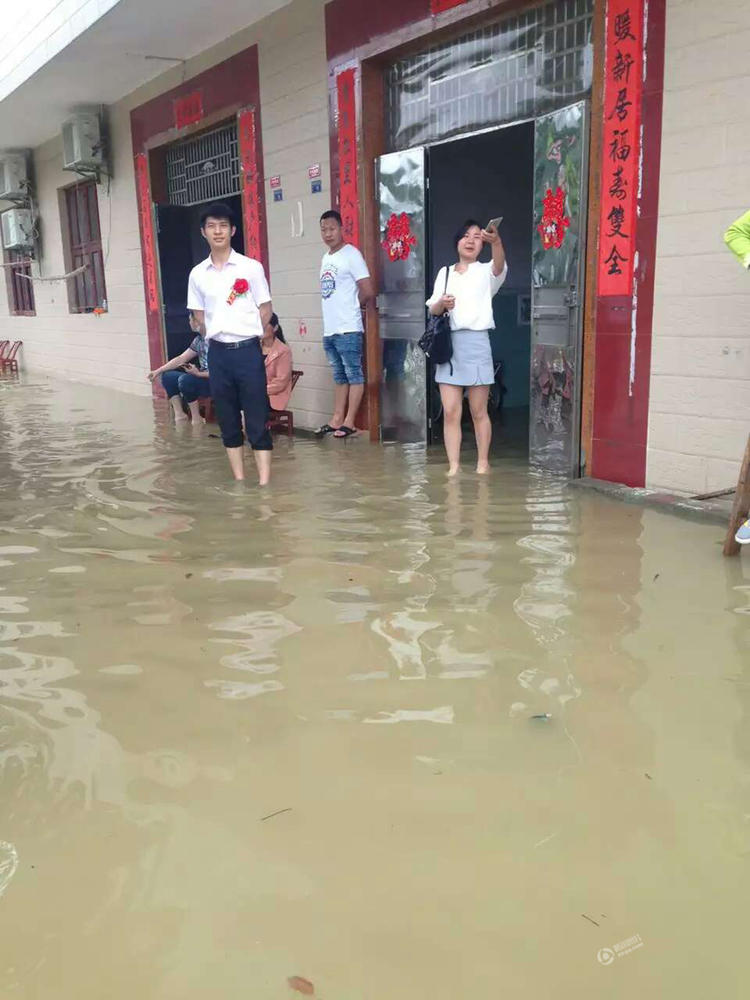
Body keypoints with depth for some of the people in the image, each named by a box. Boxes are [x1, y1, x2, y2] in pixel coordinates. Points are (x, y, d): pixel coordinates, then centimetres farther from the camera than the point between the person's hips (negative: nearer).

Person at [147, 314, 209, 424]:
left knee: (185, 379, -32)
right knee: (167, 376, 6)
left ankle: (196, 418, -17)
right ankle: (179, 415, 3)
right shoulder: (199, 339, 8)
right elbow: (181, 359, 12)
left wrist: (198, 373, -27)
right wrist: (158, 371, 9)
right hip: (201, 377, 9)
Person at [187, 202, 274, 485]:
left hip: (248, 350, -3)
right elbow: (199, 314, 16)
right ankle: (239, 481, 17)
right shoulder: (197, 274, 6)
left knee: (257, 420, -3)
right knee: (228, 420, 8)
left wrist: (246, 334, 2)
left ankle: (264, 483, -1)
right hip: (218, 353, 4)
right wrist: (217, 336, 6)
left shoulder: (251, 267, -3)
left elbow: (266, 309, 3)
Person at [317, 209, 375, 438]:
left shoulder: (351, 254, -7)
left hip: (348, 329, -8)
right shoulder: (325, 258, 15)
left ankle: (349, 422, 1)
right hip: (329, 329, 8)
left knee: (354, 375, -1)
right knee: (339, 376, 13)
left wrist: (351, 308, 3)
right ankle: (337, 420, 19)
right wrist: (338, 308, 5)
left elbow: (368, 291, -11)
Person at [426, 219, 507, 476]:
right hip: (448, 342, 3)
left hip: (476, 343, -3)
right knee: (450, 412, 0)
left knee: (478, 411, 4)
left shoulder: (486, 272, 5)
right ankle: (453, 466, 5)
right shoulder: (445, 273, 16)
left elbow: (500, 265, -20)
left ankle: (483, 463, 16)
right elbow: (432, 309, 10)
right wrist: (441, 303, -14)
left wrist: (496, 240, -41)